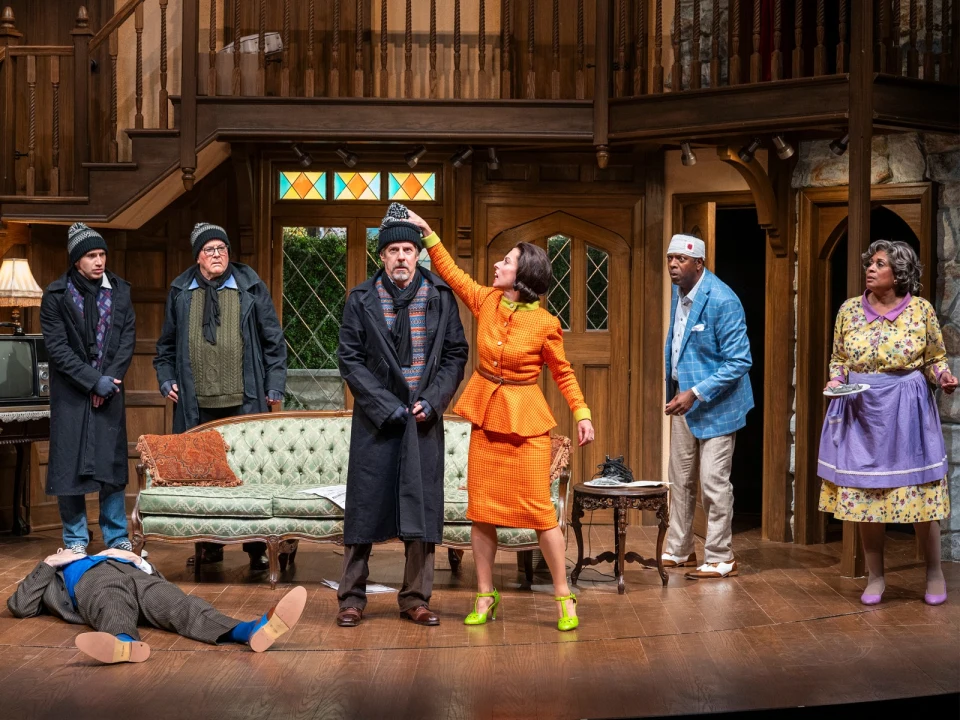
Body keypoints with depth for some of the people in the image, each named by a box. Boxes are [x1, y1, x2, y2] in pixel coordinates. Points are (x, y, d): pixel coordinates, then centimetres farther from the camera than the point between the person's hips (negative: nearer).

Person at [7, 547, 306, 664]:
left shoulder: (105, 555, 48)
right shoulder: (53, 578, 40)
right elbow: (19, 606, 21)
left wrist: (135, 559, 19)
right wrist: (47, 565, 17)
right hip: (93, 582, -2)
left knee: (178, 604, -30)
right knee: (114, 607, -40)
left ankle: (250, 630, -61)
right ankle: (125, 643, -78)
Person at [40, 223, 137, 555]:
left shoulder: (120, 290, 6)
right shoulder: (56, 295, -3)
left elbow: (128, 338, 5)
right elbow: (56, 346, -7)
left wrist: (109, 380, -7)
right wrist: (93, 380, -14)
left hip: (109, 389, 2)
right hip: (70, 391, -2)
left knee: (112, 462, 2)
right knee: (69, 464, -1)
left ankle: (116, 536, 12)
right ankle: (75, 538, 11)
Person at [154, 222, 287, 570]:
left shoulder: (251, 288, 6)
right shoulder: (180, 292, 11)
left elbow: (274, 340, 8)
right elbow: (167, 344, 21)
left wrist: (274, 386, 2)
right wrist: (166, 380, 9)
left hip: (244, 400, -2)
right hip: (197, 404, 2)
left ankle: (257, 547, 7)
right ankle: (208, 545, 16)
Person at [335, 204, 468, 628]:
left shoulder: (441, 298, 5)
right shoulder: (361, 300, 2)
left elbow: (456, 355, 6)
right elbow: (350, 359, -2)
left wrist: (432, 400, -8)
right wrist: (386, 405, -10)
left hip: (424, 418, 1)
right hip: (375, 419, -1)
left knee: (422, 509, 4)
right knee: (365, 507, 2)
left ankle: (415, 599, 13)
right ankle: (351, 598, 11)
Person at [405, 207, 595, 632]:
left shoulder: (545, 324, -11)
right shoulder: (485, 301, 1)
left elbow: (562, 372, 0)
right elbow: (452, 273, 13)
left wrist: (581, 413, -9)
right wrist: (427, 233, 10)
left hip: (526, 421, -5)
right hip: (486, 417, 5)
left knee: (539, 510, -5)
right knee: (481, 509, 6)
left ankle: (563, 598, 7)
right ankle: (485, 597, 17)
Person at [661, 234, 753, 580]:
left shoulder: (722, 301, -22)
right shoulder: (679, 293, 3)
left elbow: (739, 362, -23)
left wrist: (696, 394, -26)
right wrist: (672, 391, 11)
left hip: (715, 404, -8)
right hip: (684, 399, 8)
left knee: (713, 482, -3)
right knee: (680, 479, 15)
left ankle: (720, 559, 10)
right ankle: (679, 551, 27)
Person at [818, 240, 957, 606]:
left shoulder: (921, 310, -3)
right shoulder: (849, 310, 3)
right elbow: (838, 359, 13)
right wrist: (835, 379, -7)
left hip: (906, 410, -2)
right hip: (861, 411, 2)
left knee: (919, 490, 0)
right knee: (862, 493, 4)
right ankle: (875, 576, 18)